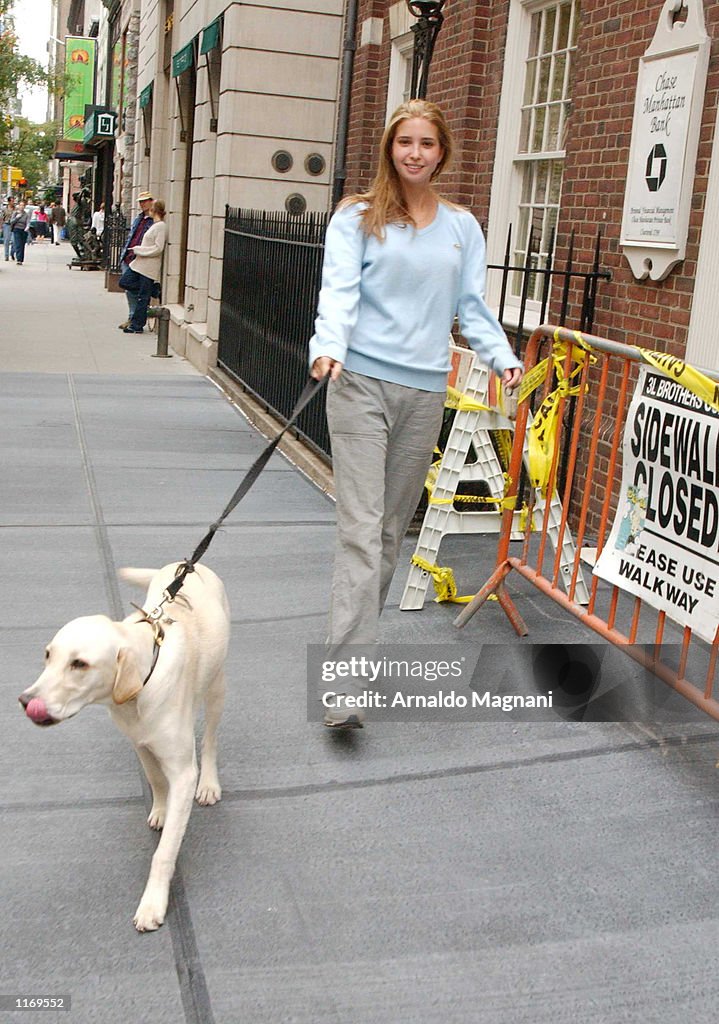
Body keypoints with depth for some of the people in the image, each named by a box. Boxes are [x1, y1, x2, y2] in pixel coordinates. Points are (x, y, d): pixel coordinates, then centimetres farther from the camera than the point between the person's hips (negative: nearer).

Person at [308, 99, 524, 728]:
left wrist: (503, 358, -5)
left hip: (425, 392, 4)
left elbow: (473, 306, 12)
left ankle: (355, 636, 25)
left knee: (393, 528, 9)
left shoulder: (463, 227, 15)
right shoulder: (358, 218, 4)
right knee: (361, 528, -11)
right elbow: (339, 290, -8)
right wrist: (328, 346, -27)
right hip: (361, 382, -4)